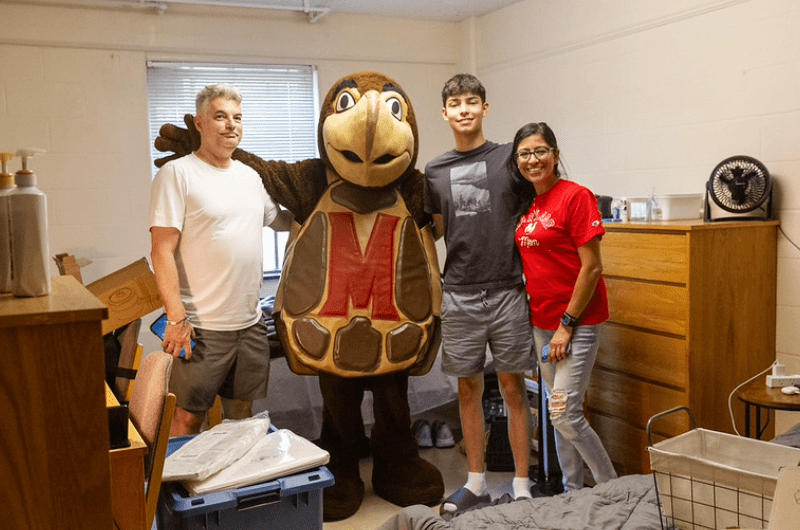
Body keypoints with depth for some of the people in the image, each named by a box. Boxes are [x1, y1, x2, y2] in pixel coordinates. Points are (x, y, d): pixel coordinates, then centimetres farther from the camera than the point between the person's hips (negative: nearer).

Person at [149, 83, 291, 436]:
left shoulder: (251, 176, 12)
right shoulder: (177, 174, -7)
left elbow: (281, 220, 26)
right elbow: (162, 252, -13)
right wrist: (176, 317, -20)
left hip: (251, 323, 6)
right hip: (202, 326, -6)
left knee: (243, 414, 16)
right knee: (187, 419, 0)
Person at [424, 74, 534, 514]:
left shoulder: (510, 158, 0)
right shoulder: (435, 172, 9)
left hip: (507, 292, -3)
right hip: (459, 296, 3)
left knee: (513, 388, 4)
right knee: (469, 388, 11)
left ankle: (522, 486, 17)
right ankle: (476, 481, 27)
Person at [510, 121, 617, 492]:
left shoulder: (575, 196, -12)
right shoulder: (527, 204, 10)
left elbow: (592, 268, -16)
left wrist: (567, 324, -15)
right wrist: (542, 319, 11)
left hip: (576, 322, -7)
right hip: (541, 322, 8)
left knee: (564, 415, -8)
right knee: (558, 413, 14)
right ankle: (573, 492, 28)